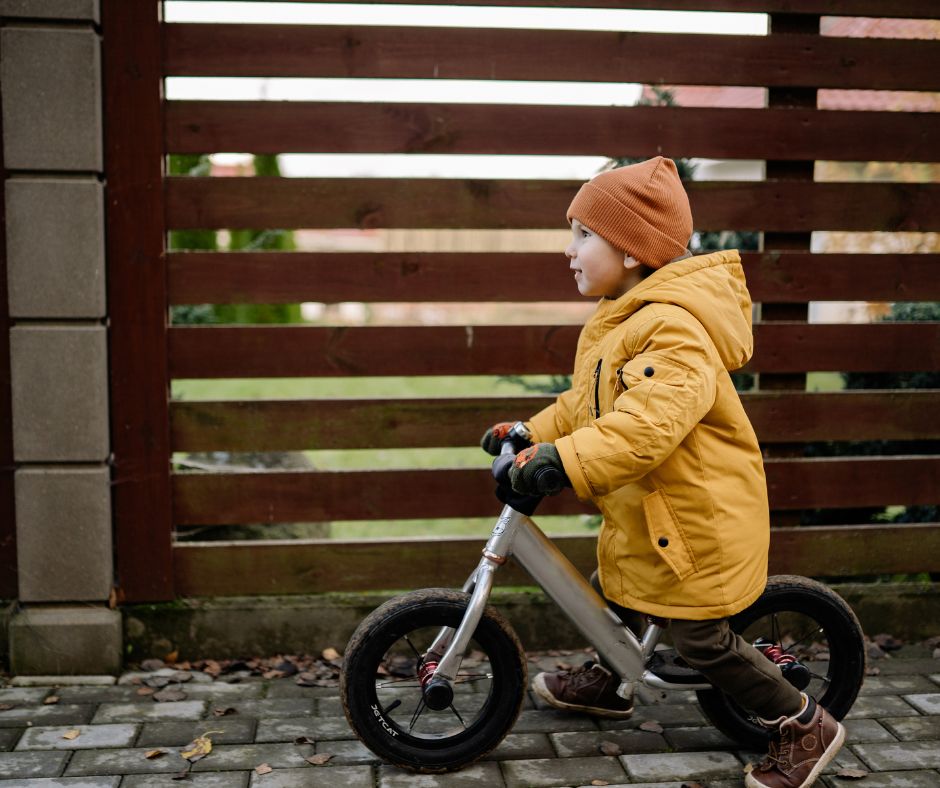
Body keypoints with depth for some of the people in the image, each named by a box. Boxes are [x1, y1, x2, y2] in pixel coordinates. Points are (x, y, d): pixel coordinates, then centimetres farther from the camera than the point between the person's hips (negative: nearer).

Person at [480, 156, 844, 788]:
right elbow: (588, 403, 18)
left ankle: (805, 726, 19)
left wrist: (565, 461, -46)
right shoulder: (621, 319, 9)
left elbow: (649, 421, -40)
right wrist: (530, 433, 10)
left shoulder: (675, 329, -27)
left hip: (699, 520, -10)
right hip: (643, 512, 10)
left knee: (705, 643, 0)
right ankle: (605, 683, 52)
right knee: (614, 589, 25)